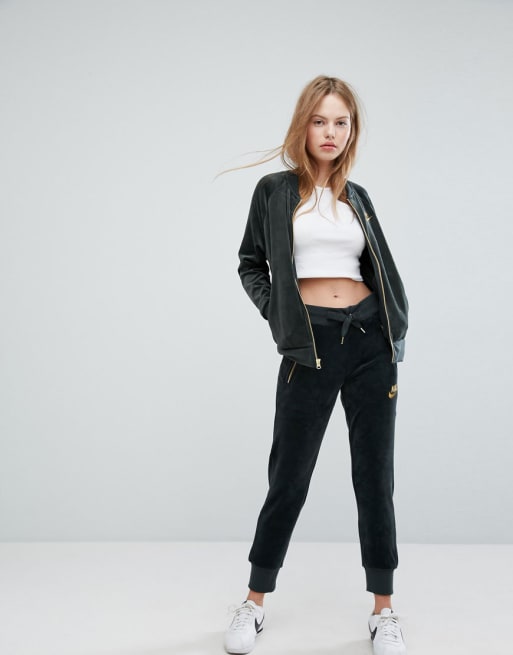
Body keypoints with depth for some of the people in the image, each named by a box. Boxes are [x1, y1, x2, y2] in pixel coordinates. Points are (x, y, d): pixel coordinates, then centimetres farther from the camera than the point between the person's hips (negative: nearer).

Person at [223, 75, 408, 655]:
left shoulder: (357, 197, 14)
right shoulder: (274, 190, 5)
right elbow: (250, 265, 11)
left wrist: (396, 326, 9)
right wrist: (276, 313, -3)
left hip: (370, 340, 3)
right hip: (312, 345, -3)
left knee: (375, 475, 6)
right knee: (290, 475, 3)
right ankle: (255, 602, 21)